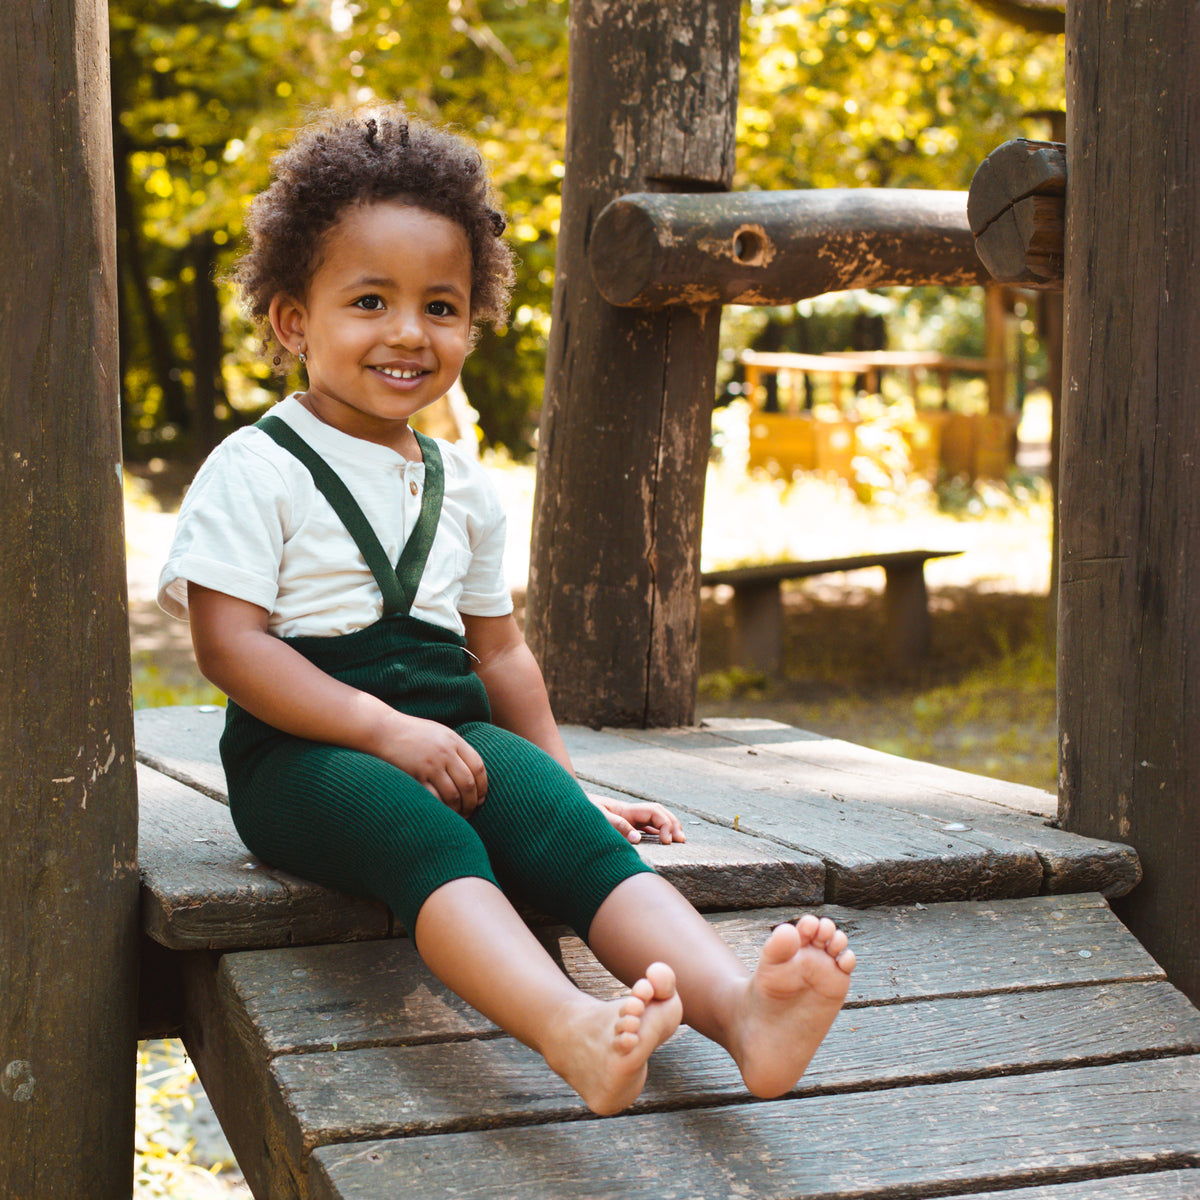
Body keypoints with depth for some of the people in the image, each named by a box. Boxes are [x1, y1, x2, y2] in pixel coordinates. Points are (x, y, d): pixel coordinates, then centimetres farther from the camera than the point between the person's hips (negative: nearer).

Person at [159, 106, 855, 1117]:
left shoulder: (464, 486, 19)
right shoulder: (256, 470, -1)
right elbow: (229, 644, -10)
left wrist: (566, 777, 19)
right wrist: (384, 727, -19)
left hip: (453, 729, 5)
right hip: (303, 748, -5)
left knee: (575, 829, -26)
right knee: (427, 837, -37)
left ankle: (739, 1005, -49)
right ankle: (575, 1033, -63)